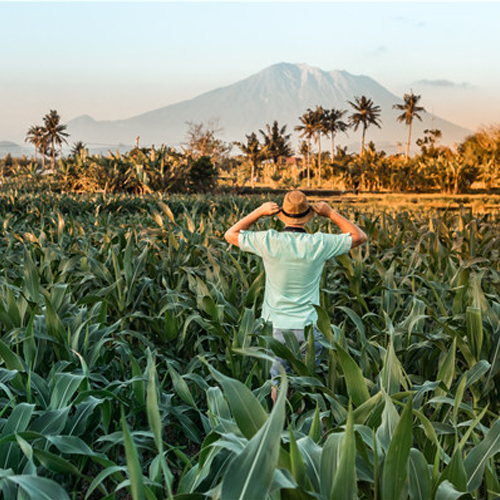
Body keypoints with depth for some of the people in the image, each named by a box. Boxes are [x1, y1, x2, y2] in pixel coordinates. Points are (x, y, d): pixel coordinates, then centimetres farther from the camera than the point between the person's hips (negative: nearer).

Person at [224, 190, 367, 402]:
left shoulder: (269, 241, -11)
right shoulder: (318, 244, -10)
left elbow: (231, 234, 6)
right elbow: (359, 236, 5)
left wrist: (259, 212, 4)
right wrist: (331, 213, 5)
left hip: (277, 326, 0)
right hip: (308, 326, 0)